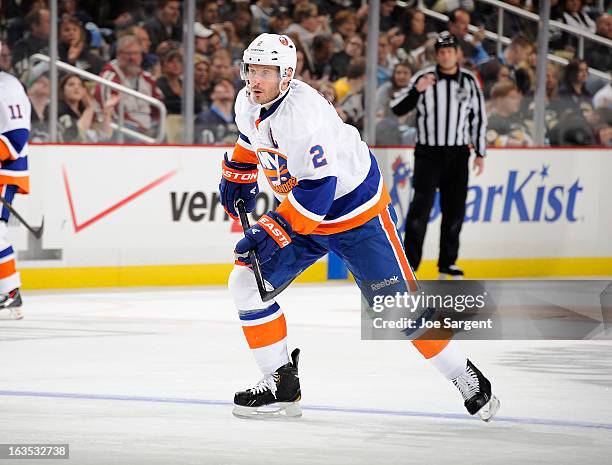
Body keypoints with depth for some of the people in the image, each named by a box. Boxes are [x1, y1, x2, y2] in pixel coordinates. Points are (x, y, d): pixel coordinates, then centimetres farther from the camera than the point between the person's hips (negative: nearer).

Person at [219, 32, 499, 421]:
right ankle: (282, 385, 4)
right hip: (302, 210, 8)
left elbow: (318, 188, -35)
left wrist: (275, 231, -34)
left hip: (355, 210, -8)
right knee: (246, 282, -4)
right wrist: (237, 174, 25)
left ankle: (465, 377, 11)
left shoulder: (302, 113, -31)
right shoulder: (248, 104, -5)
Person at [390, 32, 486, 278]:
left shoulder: (469, 81, 4)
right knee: (421, 205, -12)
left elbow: (478, 118, 11)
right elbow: (398, 108, -9)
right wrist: (417, 89, -25)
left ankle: (447, 262, 19)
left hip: (457, 154, 3)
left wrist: (480, 153, 9)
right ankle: (409, 262, -8)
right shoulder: (424, 77, -4)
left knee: (455, 209, 7)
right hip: (428, 153, -3)